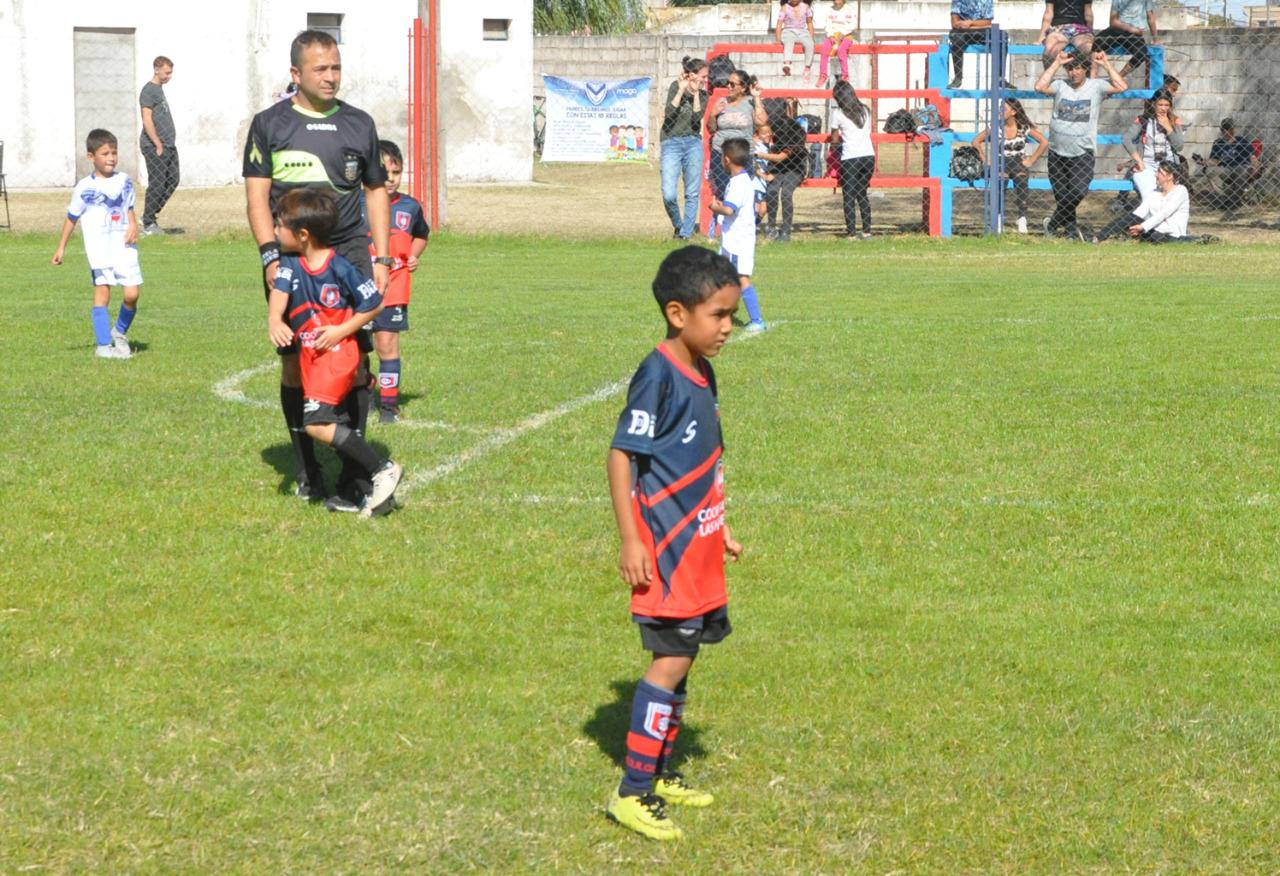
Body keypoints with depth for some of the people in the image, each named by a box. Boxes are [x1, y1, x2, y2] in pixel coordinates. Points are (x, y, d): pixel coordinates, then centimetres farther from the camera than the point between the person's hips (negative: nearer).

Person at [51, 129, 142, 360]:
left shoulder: (124, 181, 8)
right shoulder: (85, 188, -4)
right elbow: (72, 217, 5)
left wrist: (133, 227, -2)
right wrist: (61, 247, 8)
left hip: (123, 245, 3)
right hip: (99, 247, -3)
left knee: (132, 294, -5)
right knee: (102, 292, -7)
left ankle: (120, 332, 21)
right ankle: (103, 345, -3)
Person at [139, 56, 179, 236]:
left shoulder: (159, 89, 18)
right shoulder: (148, 90, -11)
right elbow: (147, 120, -17)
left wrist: (170, 143, 17)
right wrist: (158, 145, -18)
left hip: (168, 146, 9)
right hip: (154, 147, -9)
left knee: (173, 180, 9)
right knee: (156, 184, -6)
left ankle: (150, 215, 17)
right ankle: (148, 224, 2)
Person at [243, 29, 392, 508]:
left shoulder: (359, 124, 12)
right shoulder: (270, 124, 6)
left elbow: (376, 191, 20)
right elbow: (257, 195, 3)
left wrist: (381, 258, 12)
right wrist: (271, 254, -9)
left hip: (348, 251, 1)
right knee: (294, 362, 1)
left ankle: (352, 477, -6)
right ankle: (307, 473, 14)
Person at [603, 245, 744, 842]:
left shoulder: (702, 373, 9)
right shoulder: (658, 375, -17)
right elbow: (621, 455, -18)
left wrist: (719, 527, 25)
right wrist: (630, 541, -21)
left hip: (698, 546, 9)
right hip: (665, 548, -9)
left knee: (680, 657, 14)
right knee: (671, 658, -9)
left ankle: (660, 774, 25)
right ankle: (632, 793, -4)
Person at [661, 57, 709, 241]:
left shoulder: (702, 95, 8)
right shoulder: (675, 87, -1)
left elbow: (697, 118, -8)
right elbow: (669, 113, -14)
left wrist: (695, 93, -10)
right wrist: (681, 90, -14)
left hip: (693, 143, 4)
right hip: (671, 143, -4)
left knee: (692, 194, 1)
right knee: (669, 195, -13)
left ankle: (686, 233, 10)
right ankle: (677, 225, 13)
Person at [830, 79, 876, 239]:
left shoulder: (838, 114, -2)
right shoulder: (865, 110, 12)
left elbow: (834, 140, 4)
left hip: (849, 159, -5)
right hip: (869, 156, 5)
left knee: (849, 197, 0)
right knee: (862, 194, 17)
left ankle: (852, 233, -5)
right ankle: (866, 230, 16)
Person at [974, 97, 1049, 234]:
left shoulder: (1024, 128, -1)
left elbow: (1044, 142, 3)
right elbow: (976, 141, 6)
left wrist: (1031, 160, -1)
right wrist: (986, 160, -1)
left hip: (1019, 163, 0)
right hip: (1001, 163, 0)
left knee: (1021, 179, -26)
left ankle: (1022, 218, -22)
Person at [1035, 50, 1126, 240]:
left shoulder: (1096, 86, 1)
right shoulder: (1060, 86, 4)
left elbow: (1121, 87, -11)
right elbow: (1040, 87, -13)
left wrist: (1106, 64, -10)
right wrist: (1056, 63, -10)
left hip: (1082, 153, -2)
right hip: (1057, 152, 2)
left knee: (1078, 191, -19)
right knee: (1062, 195, 6)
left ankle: (1053, 224, -1)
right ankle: (1071, 229, 21)